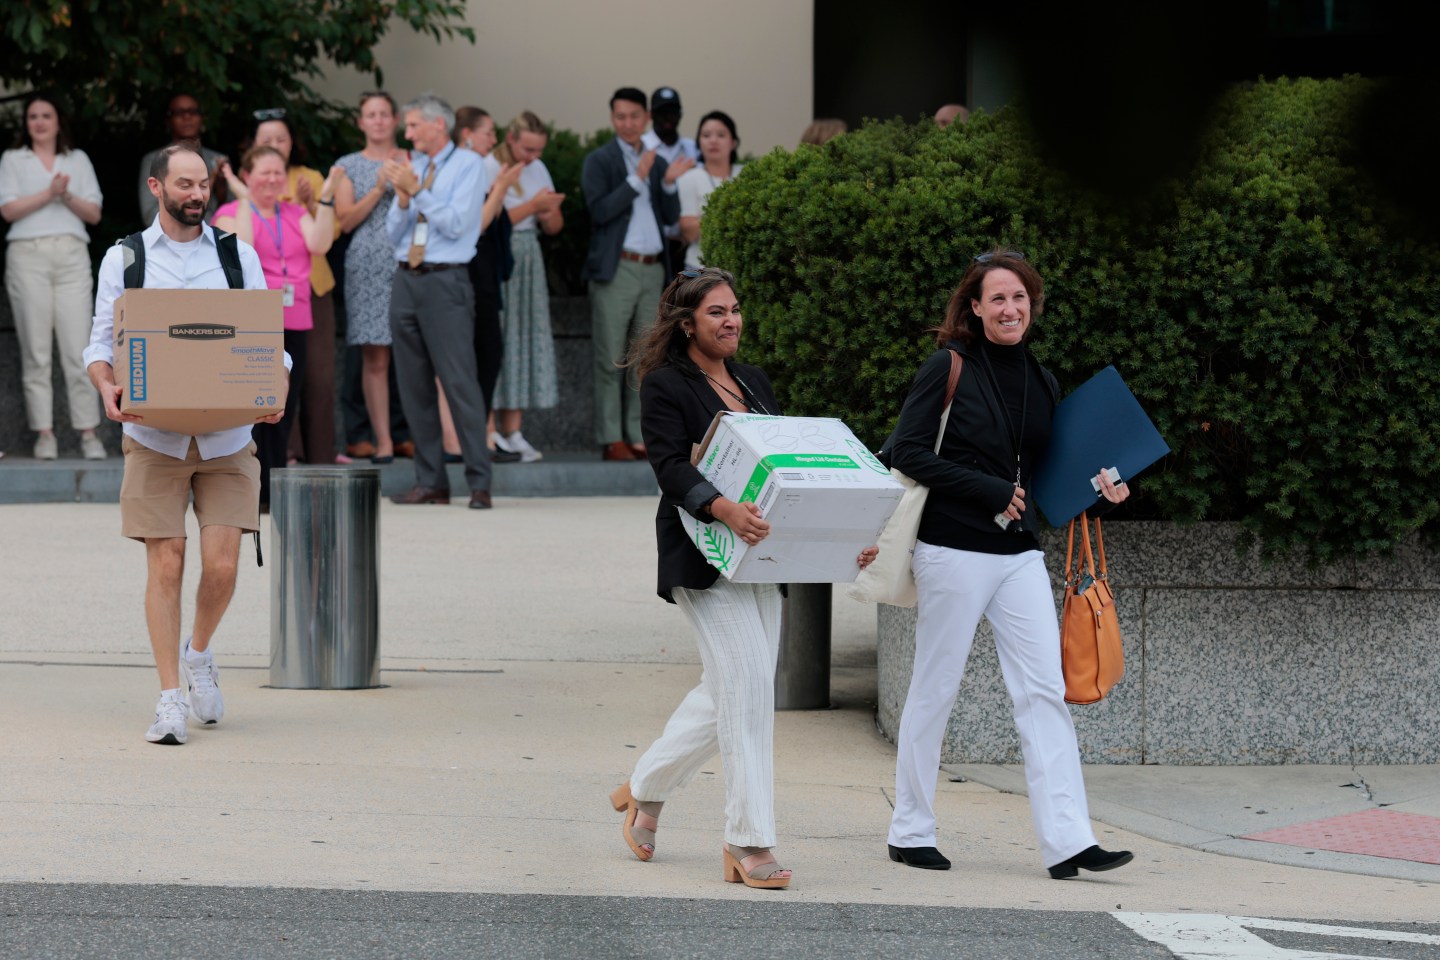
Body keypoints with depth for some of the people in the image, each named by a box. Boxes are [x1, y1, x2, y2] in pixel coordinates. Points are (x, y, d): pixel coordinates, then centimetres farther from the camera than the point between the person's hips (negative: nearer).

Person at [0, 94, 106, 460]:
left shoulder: (78, 160, 19)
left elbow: (94, 213, 12)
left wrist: (68, 197, -5)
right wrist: (48, 194, -8)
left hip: (71, 254, 1)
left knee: (78, 348, -6)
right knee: (36, 350, -4)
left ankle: (88, 433, -6)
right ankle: (44, 433, -2)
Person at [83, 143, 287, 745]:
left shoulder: (238, 256, 9)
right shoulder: (123, 260, 7)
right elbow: (101, 342, 6)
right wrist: (107, 388, -16)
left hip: (227, 439, 1)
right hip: (154, 437, -1)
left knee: (222, 565, -6)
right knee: (166, 564, -6)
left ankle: (199, 653, 23)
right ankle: (171, 697, 1)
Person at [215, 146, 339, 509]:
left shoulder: (296, 214, 18)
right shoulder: (231, 213, 3)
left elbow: (319, 245, 2)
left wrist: (325, 198, -1)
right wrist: (244, 200, -13)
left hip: (295, 323, 5)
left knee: (285, 411, 5)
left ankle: (275, 489, 10)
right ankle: (259, 491, -7)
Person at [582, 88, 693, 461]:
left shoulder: (657, 163, 16)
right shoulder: (599, 161, 0)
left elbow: (671, 217, 12)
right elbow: (600, 210, -12)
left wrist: (669, 184, -5)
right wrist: (637, 179, -17)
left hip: (652, 270, 5)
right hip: (615, 269, -5)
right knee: (611, 360, -5)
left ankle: (639, 437, 9)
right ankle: (611, 440, -4)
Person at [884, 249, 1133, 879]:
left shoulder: (1040, 383, 12)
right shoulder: (950, 368, -6)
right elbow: (908, 453, -12)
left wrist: (1095, 485, 1)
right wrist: (990, 491, -16)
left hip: (1019, 554, 5)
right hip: (953, 550, -5)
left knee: (1044, 690, -4)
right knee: (934, 690, 3)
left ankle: (1066, 840, -9)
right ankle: (910, 832, 16)